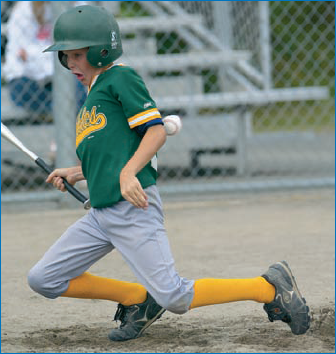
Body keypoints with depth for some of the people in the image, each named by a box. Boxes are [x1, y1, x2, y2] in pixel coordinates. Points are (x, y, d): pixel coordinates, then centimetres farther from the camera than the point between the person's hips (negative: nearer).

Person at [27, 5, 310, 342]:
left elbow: (156, 131, -13)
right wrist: (74, 174, 18)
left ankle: (271, 286, -2)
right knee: (42, 279, 4)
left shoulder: (120, 77, -3)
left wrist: (128, 173, -25)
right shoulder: (90, 98, 23)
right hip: (101, 211, 9)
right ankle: (137, 298, 14)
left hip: (133, 206, -9)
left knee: (174, 298, -16)